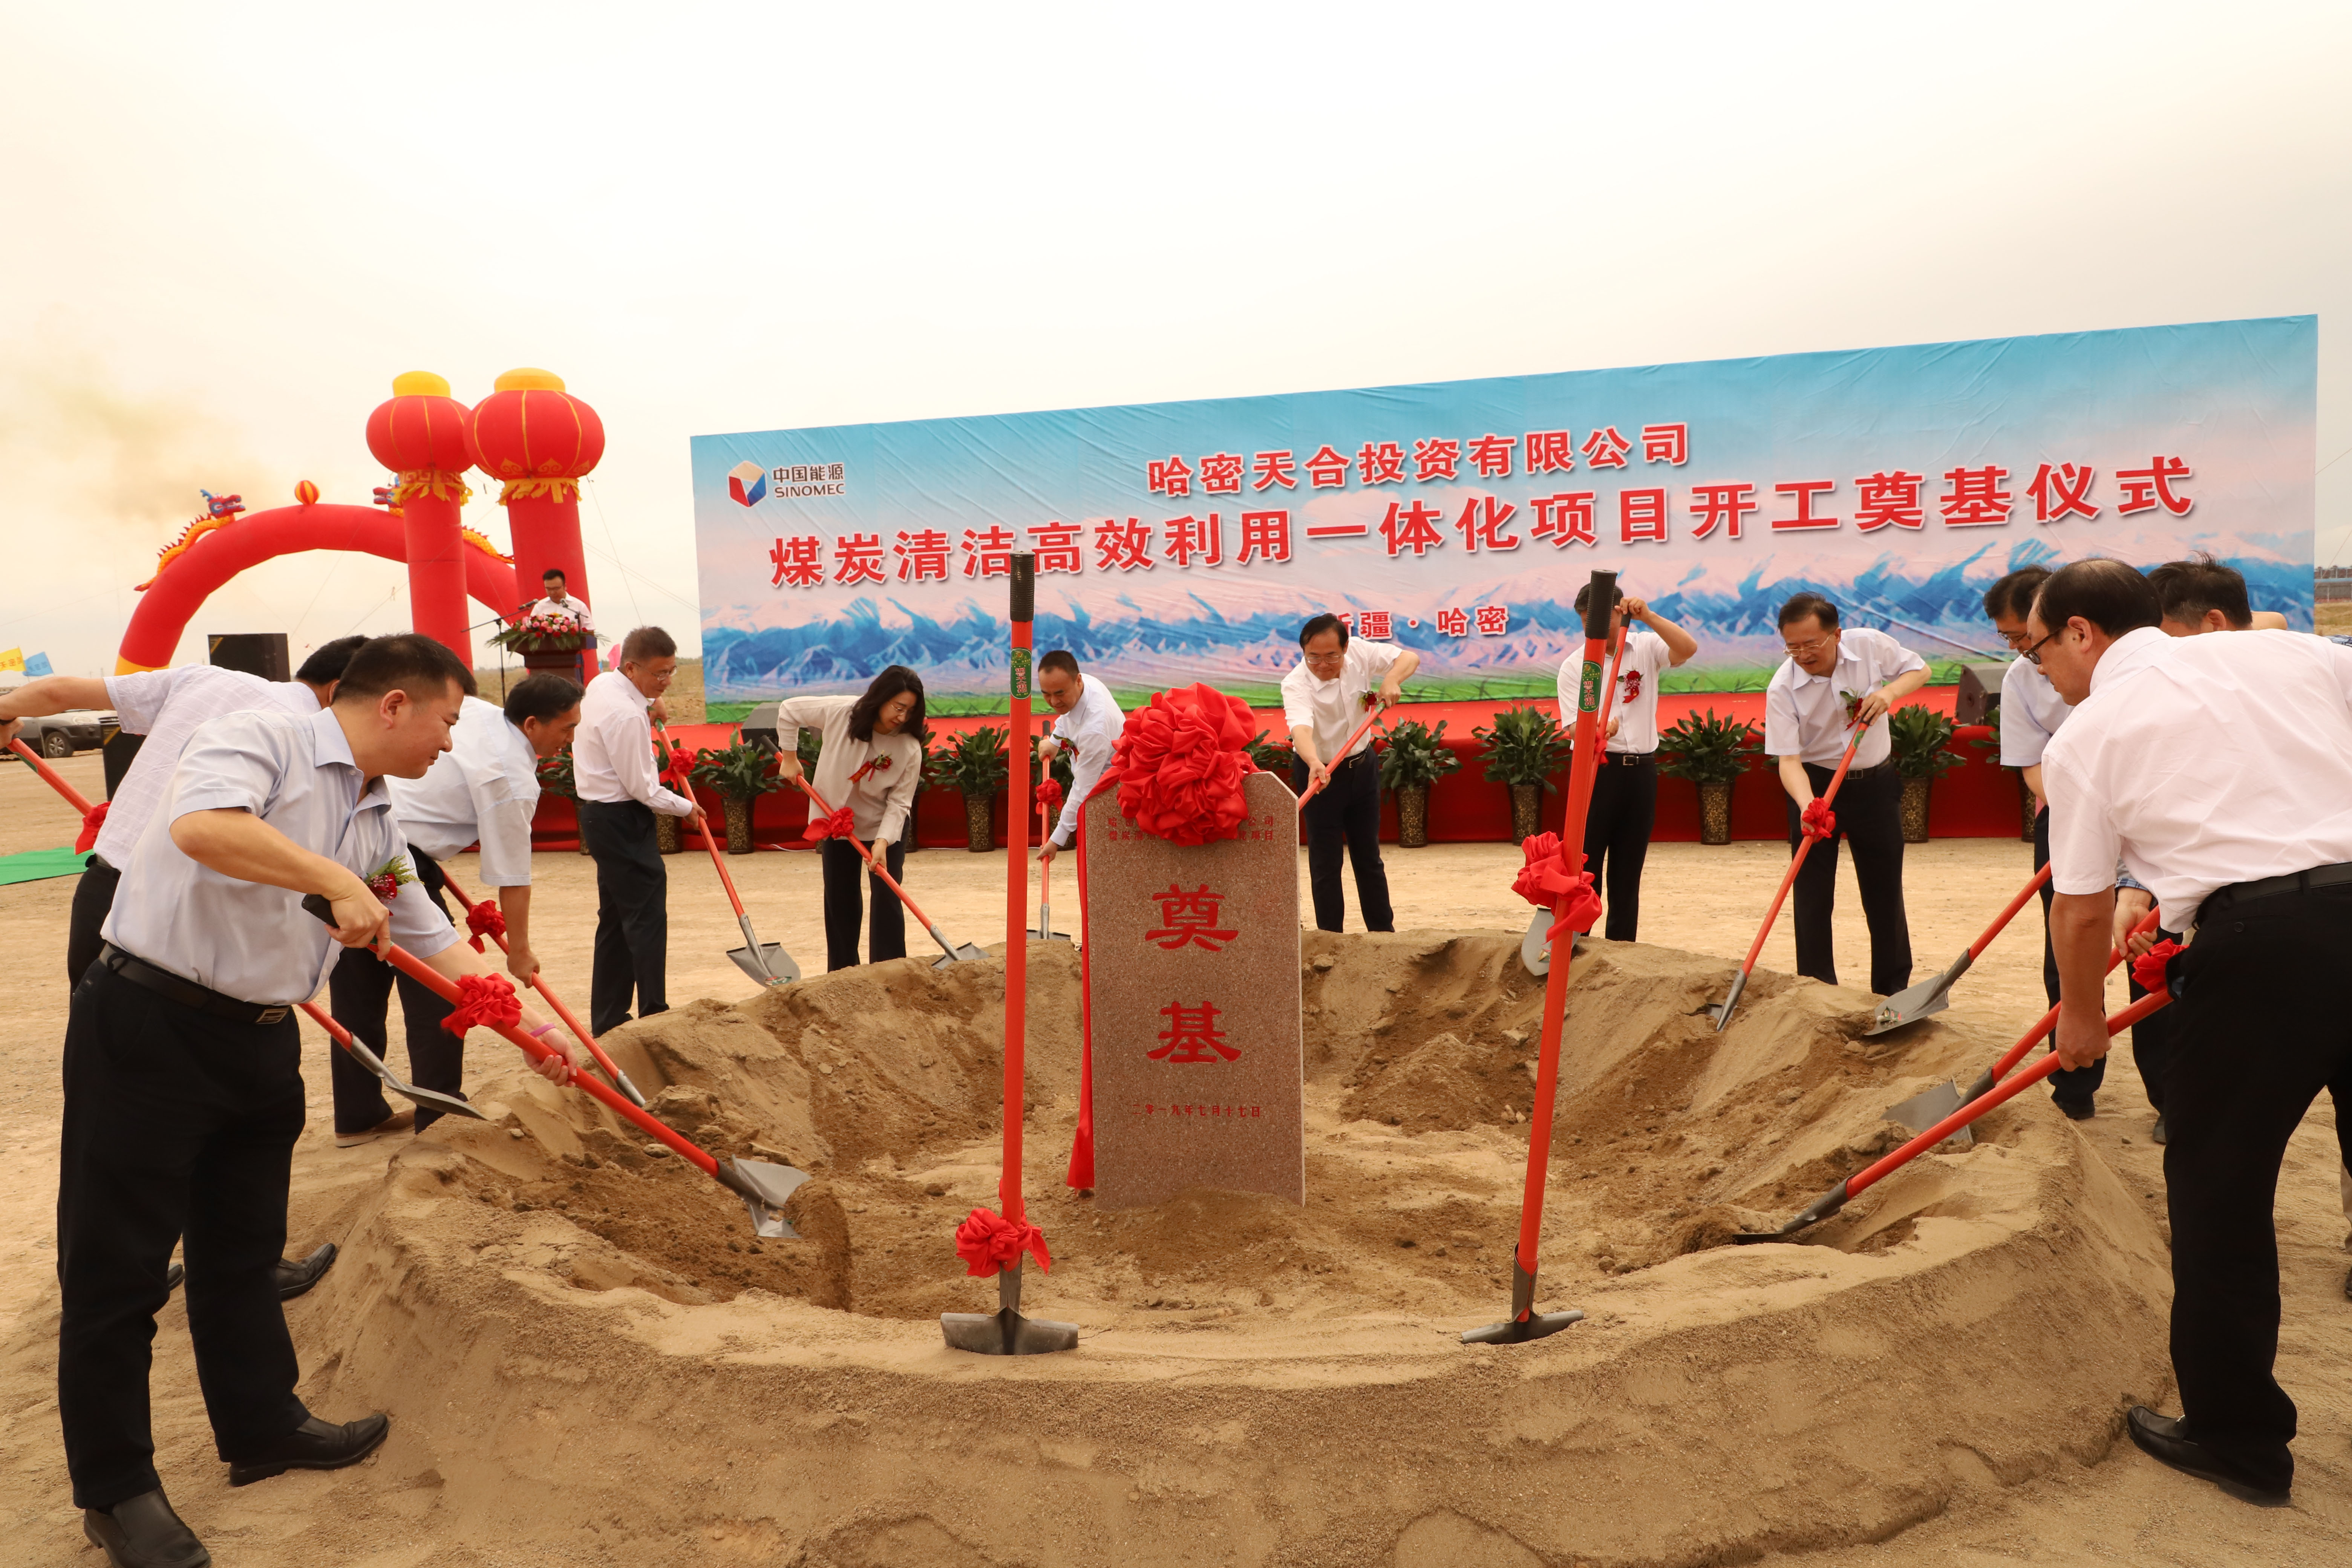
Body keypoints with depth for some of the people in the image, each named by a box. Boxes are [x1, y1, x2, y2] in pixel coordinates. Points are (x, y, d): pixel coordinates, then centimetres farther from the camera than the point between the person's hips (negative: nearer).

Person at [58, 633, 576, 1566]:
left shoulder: (380, 826, 11)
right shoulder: (262, 741, -13)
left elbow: (435, 943, 16)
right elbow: (201, 825, -35)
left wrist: (533, 1027, 12)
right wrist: (337, 881, -30)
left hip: (262, 1041, 8)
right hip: (148, 1028, -8)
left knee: (244, 1246, 19)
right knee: (116, 1263, 4)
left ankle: (262, 1426, 34)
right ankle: (114, 1489, 17)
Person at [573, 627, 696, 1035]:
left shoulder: (602, 684, 7)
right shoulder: (626, 715, -24)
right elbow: (642, 788, -20)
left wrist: (649, 708, 14)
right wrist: (685, 807, -5)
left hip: (600, 814, 11)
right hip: (622, 821, -11)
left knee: (617, 917, 15)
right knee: (647, 918, -5)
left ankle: (607, 1019, 23)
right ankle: (653, 1015, -2)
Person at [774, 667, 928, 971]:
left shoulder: (909, 748, -24)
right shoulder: (839, 713, -23)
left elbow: (899, 802, -21)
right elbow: (789, 709, -8)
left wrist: (883, 842, -34)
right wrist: (789, 757, -6)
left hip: (885, 827, -2)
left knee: (886, 897, -8)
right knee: (840, 898, 10)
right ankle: (841, 971, 22)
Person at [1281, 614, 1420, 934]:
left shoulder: (1359, 652, -13)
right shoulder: (1296, 684, -26)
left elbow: (1410, 658, -8)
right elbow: (1300, 727, -44)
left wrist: (1391, 679, -30)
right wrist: (1314, 763, -63)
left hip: (1362, 766, 5)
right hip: (1319, 772, -4)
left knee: (1369, 857, 16)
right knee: (1326, 863, 0)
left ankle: (1383, 931, 28)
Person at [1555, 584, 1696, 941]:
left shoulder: (1646, 648, 4)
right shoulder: (1574, 666, -1)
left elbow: (1688, 648, -16)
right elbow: (1574, 724, -9)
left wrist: (1647, 616, -24)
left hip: (1641, 770, 2)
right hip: (1595, 768, -2)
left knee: (1628, 871, 9)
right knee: (1585, 864, -5)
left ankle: (1621, 948, 17)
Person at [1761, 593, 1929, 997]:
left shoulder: (1870, 645, -13)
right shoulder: (1782, 689, -20)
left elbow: (1919, 669, 5)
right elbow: (1789, 759, -24)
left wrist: (1890, 691, -17)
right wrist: (1806, 806, -42)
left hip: (1875, 782, 2)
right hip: (1815, 784, -2)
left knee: (1885, 892, 9)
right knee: (1813, 895, -2)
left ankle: (1895, 990, 21)